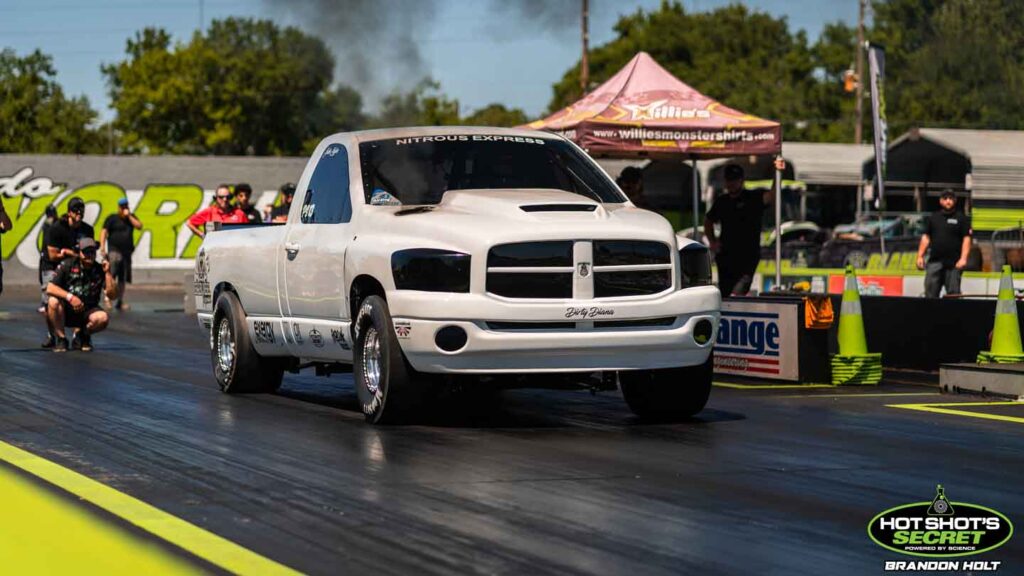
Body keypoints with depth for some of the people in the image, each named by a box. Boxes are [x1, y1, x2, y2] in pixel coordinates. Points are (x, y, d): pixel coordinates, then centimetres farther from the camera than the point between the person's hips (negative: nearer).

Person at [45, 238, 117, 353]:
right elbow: (50, 288, -15)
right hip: (66, 311, -1)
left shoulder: (100, 270, -2)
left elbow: (112, 295, -11)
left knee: (103, 318, -31)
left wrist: (108, 273, -20)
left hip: (87, 312, 1)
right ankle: (61, 339, -14)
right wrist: (69, 297, -29)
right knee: (53, 302, -33)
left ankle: (83, 336, 3)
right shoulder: (67, 265, -6)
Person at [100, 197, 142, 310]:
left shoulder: (131, 218, 16)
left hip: (126, 251, 4)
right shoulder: (112, 218, 3)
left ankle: (120, 301, 16)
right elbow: (104, 232, -4)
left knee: (123, 279, 9)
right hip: (114, 249, -4)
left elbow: (139, 226, 1)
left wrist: (129, 216, -5)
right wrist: (102, 247, -15)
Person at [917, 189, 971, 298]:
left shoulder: (961, 218, 5)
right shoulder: (933, 217, 14)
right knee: (930, 293, -2)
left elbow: (966, 239, -2)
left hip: (953, 264, -3)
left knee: (953, 294, -1)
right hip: (934, 261, 3)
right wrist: (920, 256, 6)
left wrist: (963, 258, -12)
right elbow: (925, 237, 14)